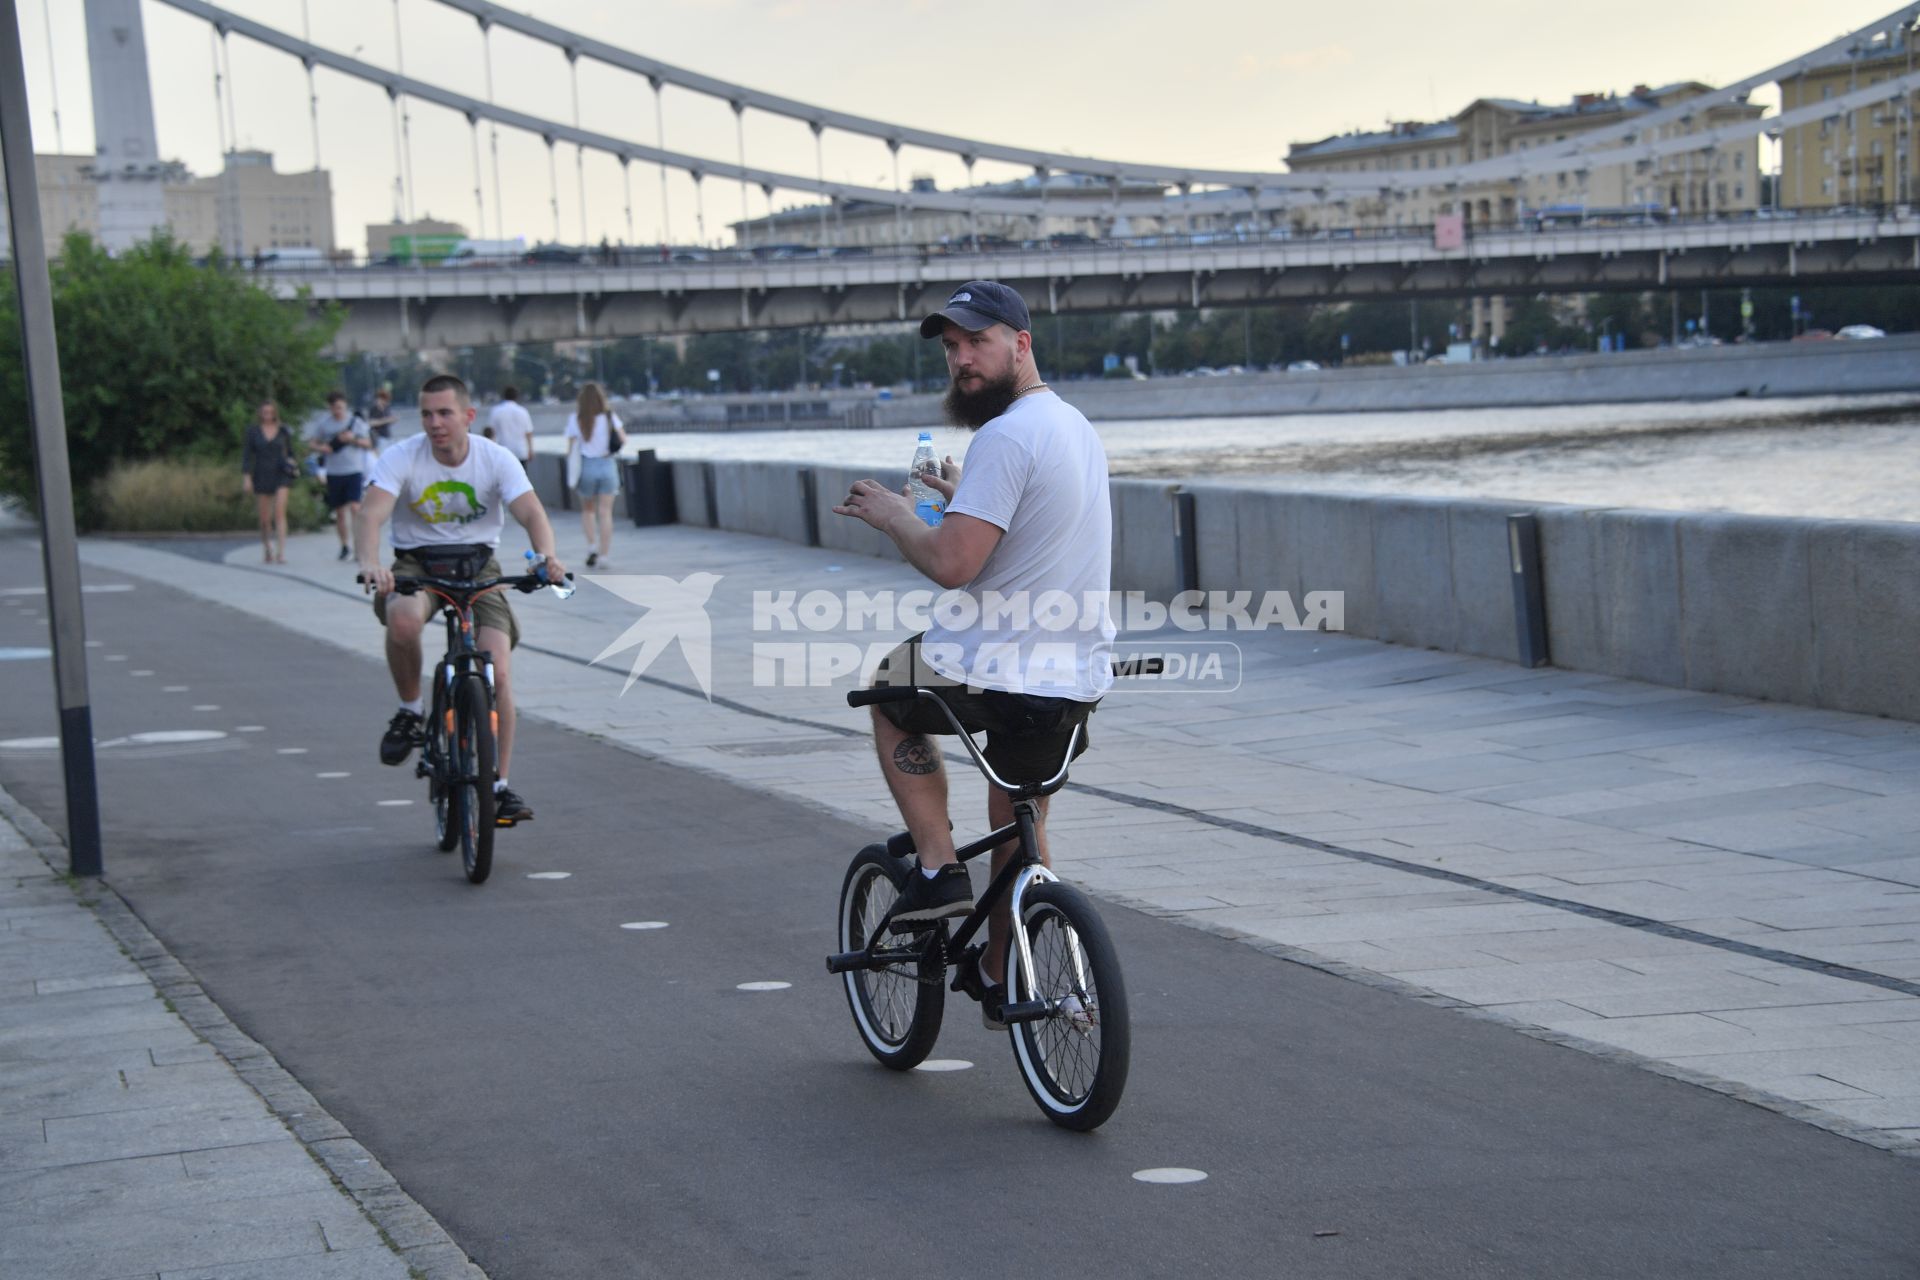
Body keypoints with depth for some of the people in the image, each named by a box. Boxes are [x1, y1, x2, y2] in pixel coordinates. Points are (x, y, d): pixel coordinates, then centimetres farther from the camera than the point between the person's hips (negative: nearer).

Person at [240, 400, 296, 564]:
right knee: (264, 518, 6)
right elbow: (246, 455, 1)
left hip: (280, 476, -1)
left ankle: (281, 552, -22)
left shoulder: (283, 430, 5)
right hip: (261, 477, 1)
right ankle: (267, 551, 27)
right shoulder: (253, 431, 2)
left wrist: (293, 464, -4)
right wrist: (246, 477, -7)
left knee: (279, 513, -17)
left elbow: (290, 451, 15)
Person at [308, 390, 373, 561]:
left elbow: (368, 444, 3)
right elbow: (311, 443, 11)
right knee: (340, 510, 8)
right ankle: (345, 545, 20)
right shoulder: (323, 424, 6)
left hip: (354, 471, -2)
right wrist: (321, 448, -11)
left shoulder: (356, 422, 2)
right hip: (333, 472, 2)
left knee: (355, 507, -16)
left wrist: (353, 439, -16)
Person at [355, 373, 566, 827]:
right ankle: (411, 712, -9)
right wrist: (369, 564, -47)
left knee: (498, 672, -15)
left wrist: (546, 557, -43)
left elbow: (532, 513, -21)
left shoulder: (497, 460, -10)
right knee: (402, 618, -37)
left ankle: (499, 785, 0)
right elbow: (370, 514, -26)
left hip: (478, 564, 1)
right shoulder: (400, 458, -14)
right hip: (416, 563, -1)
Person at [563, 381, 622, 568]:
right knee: (605, 512, 3)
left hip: (586, 466, 0)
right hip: (607, 465, 0)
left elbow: (572, 449, -5)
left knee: (588, 509, 18)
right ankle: (604, 555, 0)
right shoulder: (610, 417, -2)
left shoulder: (575, 419, -5)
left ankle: (592, 546, 1)